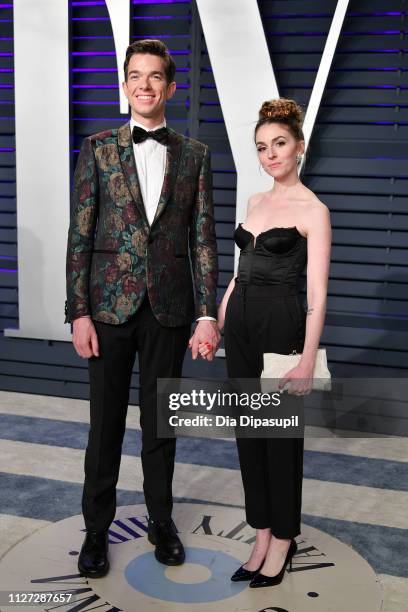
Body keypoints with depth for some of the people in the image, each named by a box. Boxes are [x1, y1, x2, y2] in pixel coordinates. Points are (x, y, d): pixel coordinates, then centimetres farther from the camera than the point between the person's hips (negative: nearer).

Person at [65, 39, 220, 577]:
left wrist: (207, 314, -4)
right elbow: (80, 235, -1)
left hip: (169, 307, 1)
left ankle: (161, 521, 31)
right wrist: (79, 312, -8)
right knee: (106, 423, 8)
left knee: (160, 421, 13)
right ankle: (96, 528, 25)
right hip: (110, 305, -1)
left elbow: (204, 238, 2)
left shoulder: (195, 155, 6)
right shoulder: (98, 148, 3)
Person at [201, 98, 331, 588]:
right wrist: (218, 318, 13)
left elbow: (317, 293, -15)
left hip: (281, 325, -7)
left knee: (281, 434, 5)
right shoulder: (256, 202, 12)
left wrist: (307, 361, -21)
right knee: (248, 431, 11)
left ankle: (282, 539, 23)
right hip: (241, 322, 7)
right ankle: (262, 536, 25)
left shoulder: (313, 210, -10)